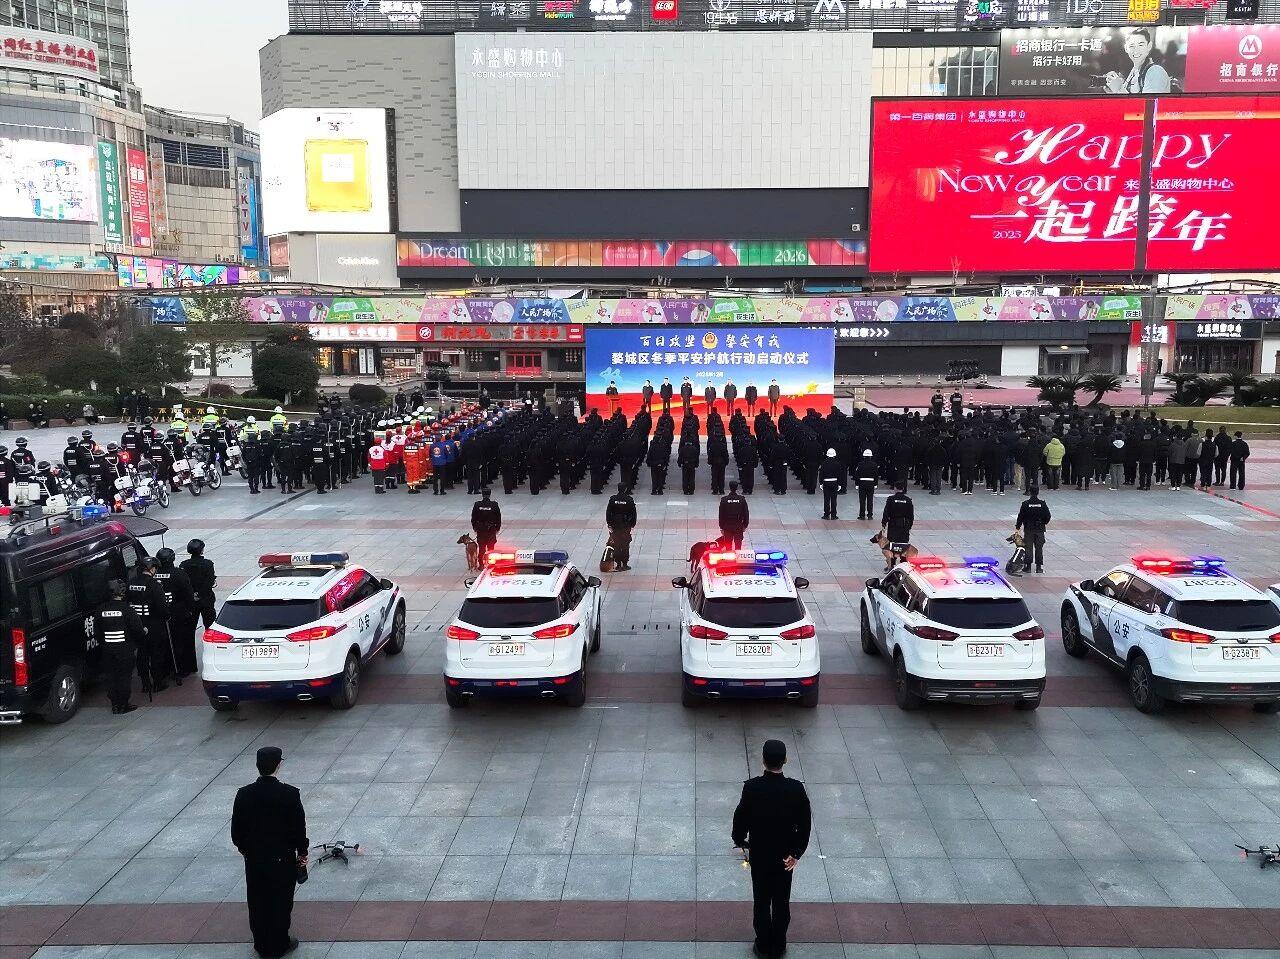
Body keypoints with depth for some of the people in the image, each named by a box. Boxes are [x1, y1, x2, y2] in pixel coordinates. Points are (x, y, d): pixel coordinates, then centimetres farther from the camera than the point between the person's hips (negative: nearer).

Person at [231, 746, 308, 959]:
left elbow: (236, 830, -2)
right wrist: (302, 852, 3)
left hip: (254, 860, 3)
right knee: (281, 902, 12)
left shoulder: (244, 795, -11)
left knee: (258, 903, 17)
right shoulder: (290, 794, -20)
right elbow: (299, 828, -12)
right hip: (283, 860, -3)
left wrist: (245, 850, 15)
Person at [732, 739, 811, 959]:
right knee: (782, 903, 18)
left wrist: (739, 840, 7)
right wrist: (796, 853, -1)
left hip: (759, 855, -1)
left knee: (762, 902, 16)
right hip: (786, 856, 1)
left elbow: (740, 818, -11)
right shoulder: (796, 789, -19)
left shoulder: (752, 787, -23)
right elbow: (805, 825, -12)